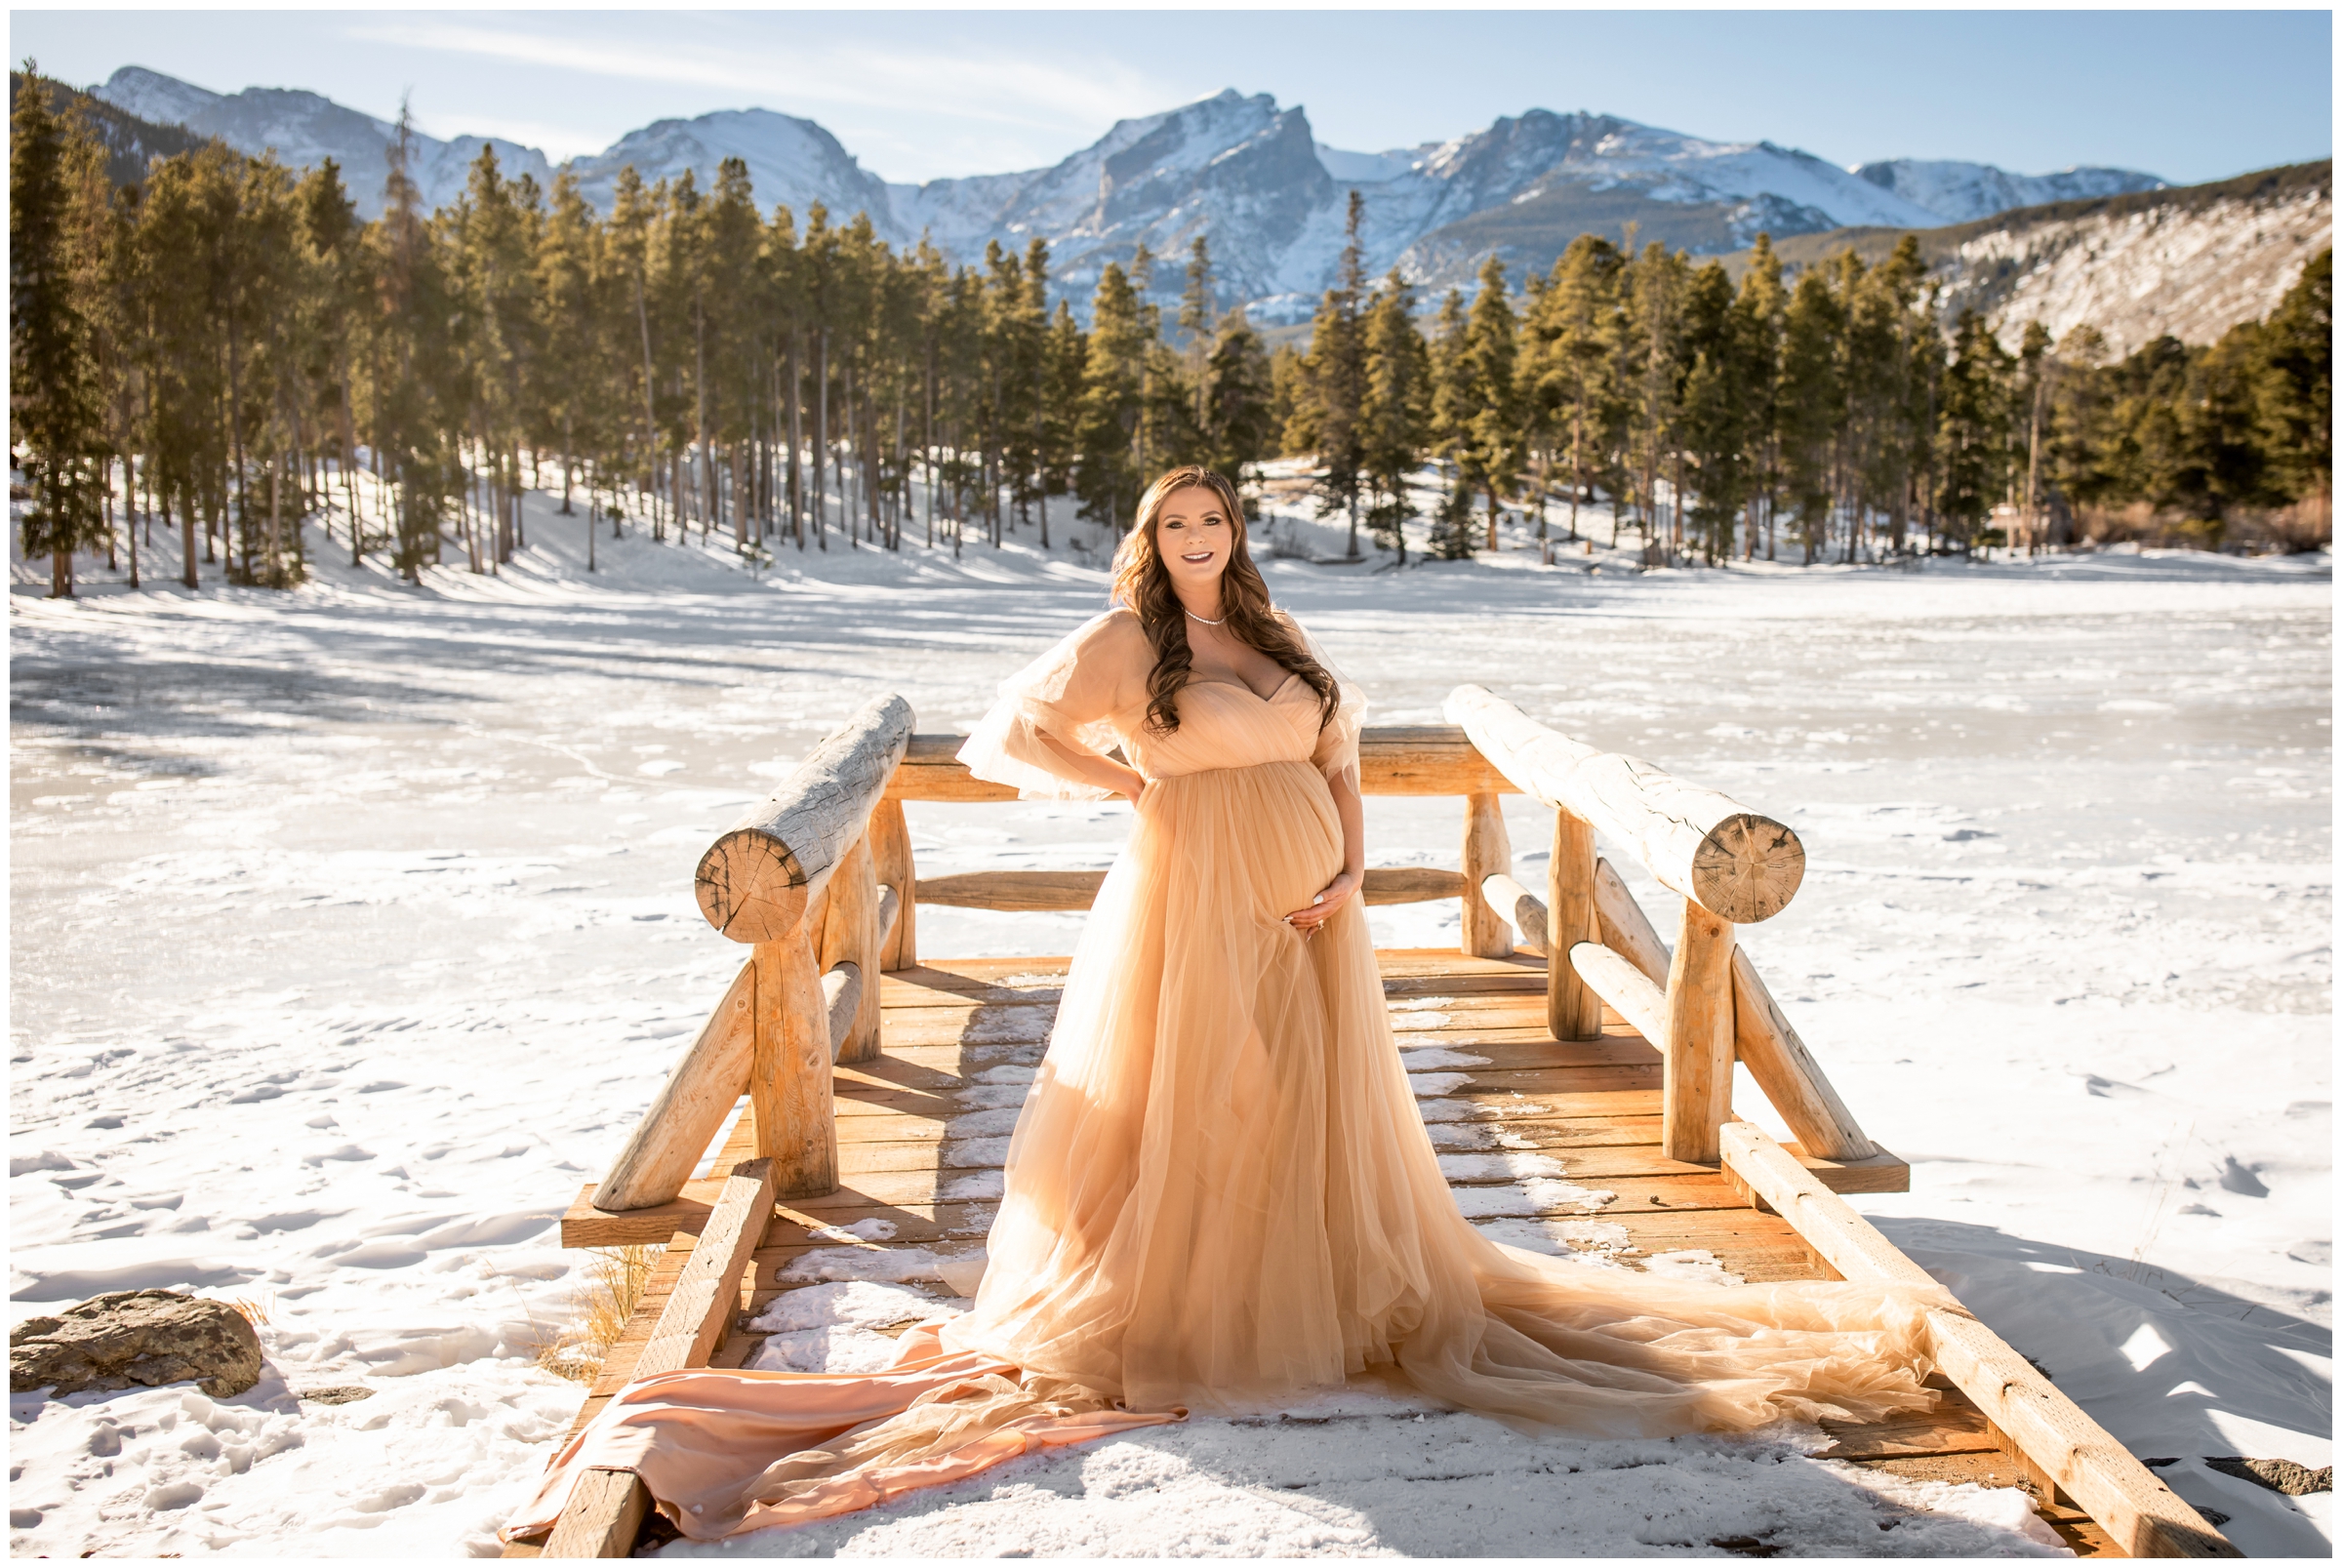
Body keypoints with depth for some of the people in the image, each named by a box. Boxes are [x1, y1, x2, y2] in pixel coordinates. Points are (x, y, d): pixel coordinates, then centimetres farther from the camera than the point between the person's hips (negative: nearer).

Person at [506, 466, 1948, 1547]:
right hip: (1194, 908, -5)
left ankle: (1329, 1291, 29)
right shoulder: (1123, 644, -2)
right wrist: (1133, 781, -7)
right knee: (1191, 1112, 0)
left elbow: (1340, 757, 13)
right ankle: (1165, 1310, 15)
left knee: (1317, 1109, 12)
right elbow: (1006, 738, -6)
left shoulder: (1280, 635, 13)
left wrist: (1352, 869, -3)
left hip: (1308, 910, 5)